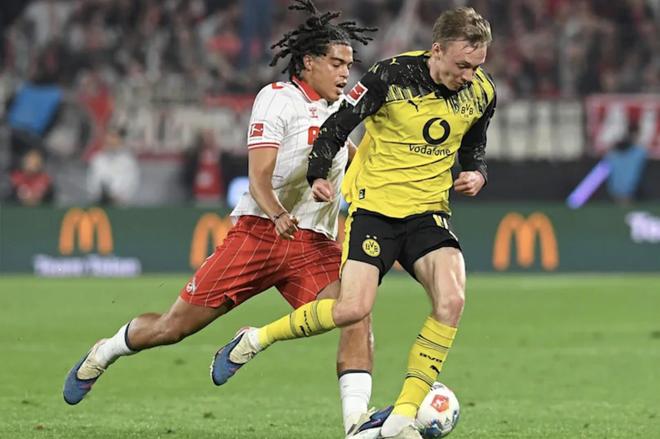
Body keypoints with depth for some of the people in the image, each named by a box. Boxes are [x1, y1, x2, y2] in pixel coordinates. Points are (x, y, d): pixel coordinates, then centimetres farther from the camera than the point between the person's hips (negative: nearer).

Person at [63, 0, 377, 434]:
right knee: (175, 326, 1)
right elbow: (259, 177, -18)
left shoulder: (340, 107, 13)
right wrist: (278, 215, -36)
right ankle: (105, 353, 29)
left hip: (314, 244, 5)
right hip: (259, 231, -5)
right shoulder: (278, 98, -7)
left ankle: (357, 423, -23)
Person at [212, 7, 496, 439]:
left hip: (428, 212, 4)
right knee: (352, 309, -17)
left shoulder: (482, 91, -1)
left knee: (452, 299, -21)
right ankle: (256, 340, 9)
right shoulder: (393, 75, -15)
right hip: (373, 204, -4)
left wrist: (476, 173, -3)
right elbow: (337, 126, -7)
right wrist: (318, 175, -18)